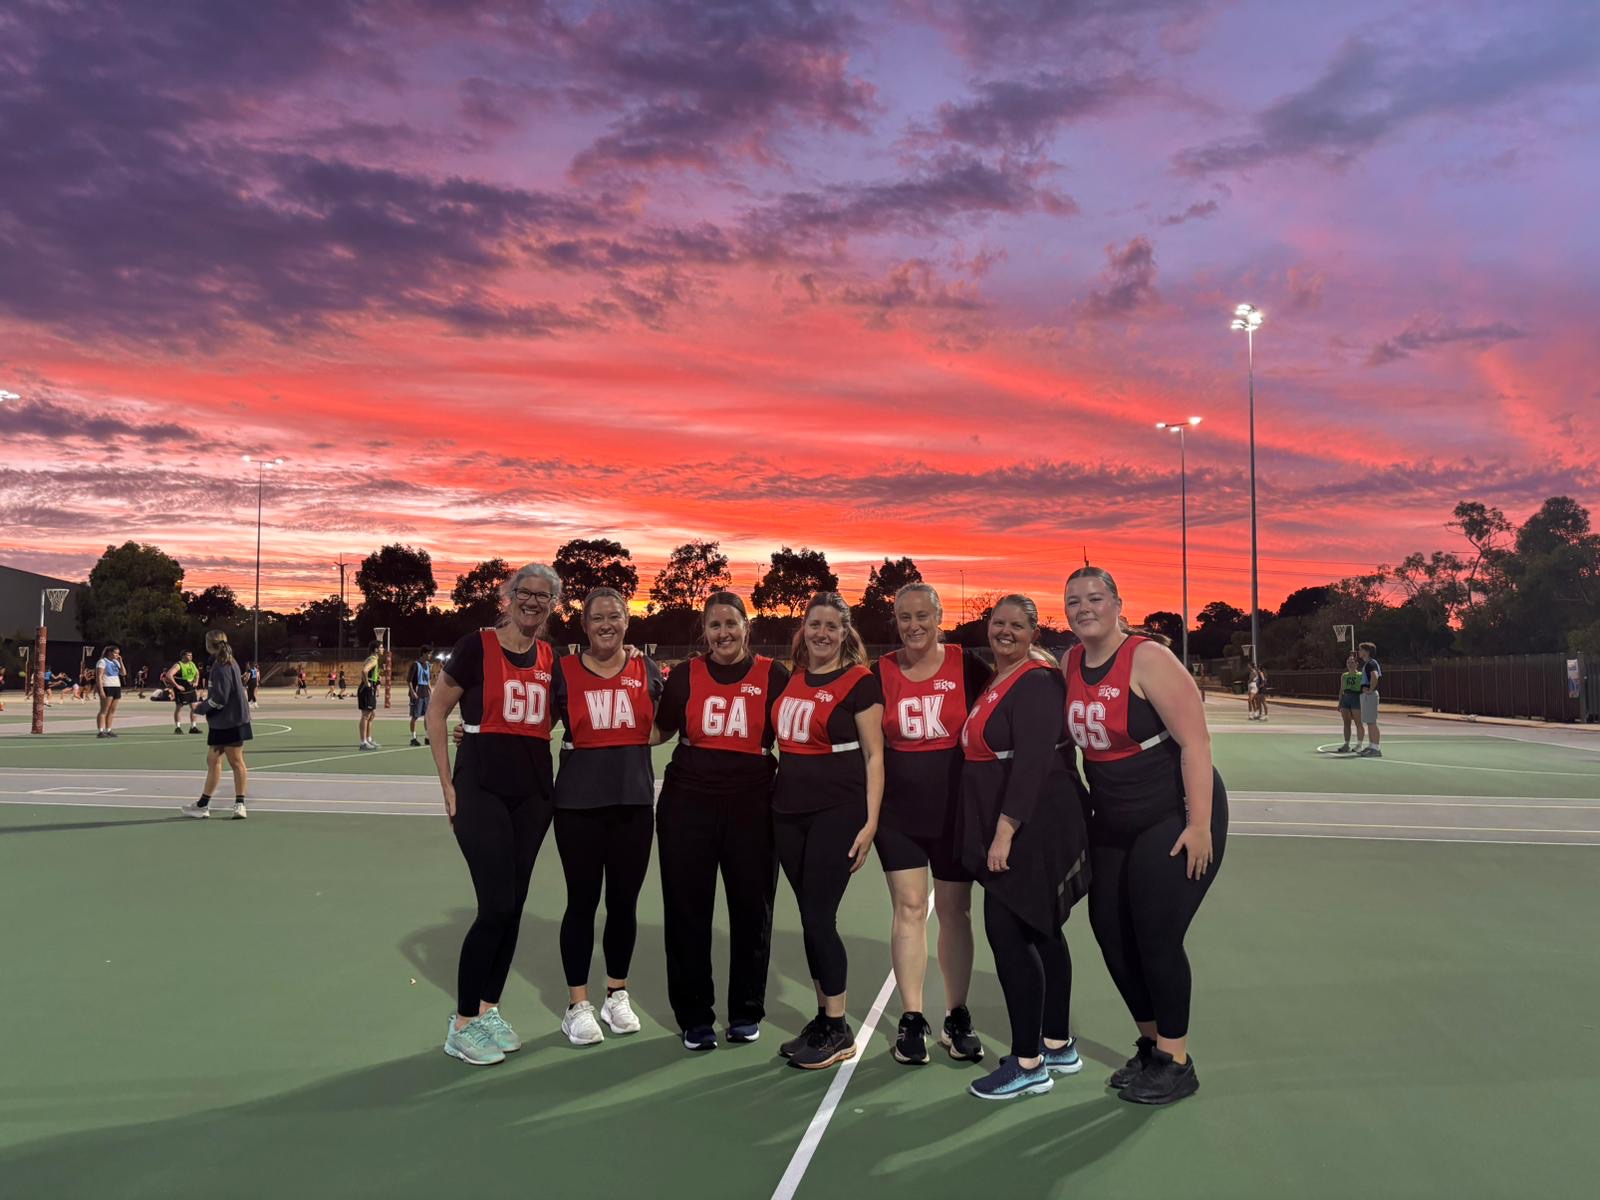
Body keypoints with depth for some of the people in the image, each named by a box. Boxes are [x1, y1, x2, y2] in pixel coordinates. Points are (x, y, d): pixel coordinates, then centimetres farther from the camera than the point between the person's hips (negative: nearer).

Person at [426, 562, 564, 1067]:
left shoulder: (550, 658, 8)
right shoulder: (477, 646, -7)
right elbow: (436, 712, -3)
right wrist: (448, 785, -5)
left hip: (534, 791, 5)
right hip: (482, 788, -5)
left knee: (513, 905, 10)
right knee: (496, 906, -8)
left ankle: (489, 1009, 26)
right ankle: (462, 1025, 8)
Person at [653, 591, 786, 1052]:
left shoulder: (773, 676, 0)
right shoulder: (685, 675, 4)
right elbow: (660, 731, 12)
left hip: (751, 806, -1)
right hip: (688, 804, 1)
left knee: (751, 908, 8)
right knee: (687, 910, 6)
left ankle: (746, 1013, 26)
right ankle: (695, 1016, 21)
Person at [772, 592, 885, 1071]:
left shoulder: (860, 681, -6)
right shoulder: (792, 680, 11)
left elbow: (874, 755, -7)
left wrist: (870, 821, -13)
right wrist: (776, 795, 12)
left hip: (837, 812, -6)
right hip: (789, 811, 6)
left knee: (819, 918, -5)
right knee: (810, 918, 11)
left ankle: (839, 1030, 9)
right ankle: (823, 1017, 23)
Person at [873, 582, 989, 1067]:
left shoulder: (967, 665, -4)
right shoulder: (881, 672, 1)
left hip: (955, 809, -1)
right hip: (898, 811, 1)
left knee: (954, 912, 9)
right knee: (909, 908, 3)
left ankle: (957, 1019, 23)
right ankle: (912, 1020, 14)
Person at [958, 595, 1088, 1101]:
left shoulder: (1036, 681, -14)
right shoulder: (995, 680, 14)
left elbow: (1032, 760, -22)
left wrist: (1006, 829, -25)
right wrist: (997, 830, 14)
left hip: (1031, 825, -10)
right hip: (1004, 826, 10)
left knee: (1007, 931, -7)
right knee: (1039, 931, 16)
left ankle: (1027, 1064, 3)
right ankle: (1058, 1046, 28)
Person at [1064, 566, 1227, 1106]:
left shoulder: (1148, 659, -17)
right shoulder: (1071, 665, 3)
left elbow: (1195, 741, -19)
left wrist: (1199, 824, -21)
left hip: (1173, 820, -7)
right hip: (1111, 826, 7)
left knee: (1157, 939, -3)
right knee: (1111, 935, 10)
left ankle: (1176, 1063, 18)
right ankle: (1151, 1045, 32)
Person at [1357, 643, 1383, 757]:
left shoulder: (1370, 663, -14)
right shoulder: (1366, 664, 18)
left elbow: (1375, 676, -32)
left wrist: (1370, 689, -23)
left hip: (1370, 695, -11)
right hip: (1365, 695, 11)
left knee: (1371, 722, -10)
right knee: (1369, 722, 14)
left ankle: (1376, 749, -10)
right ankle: (1371, 746, 19)